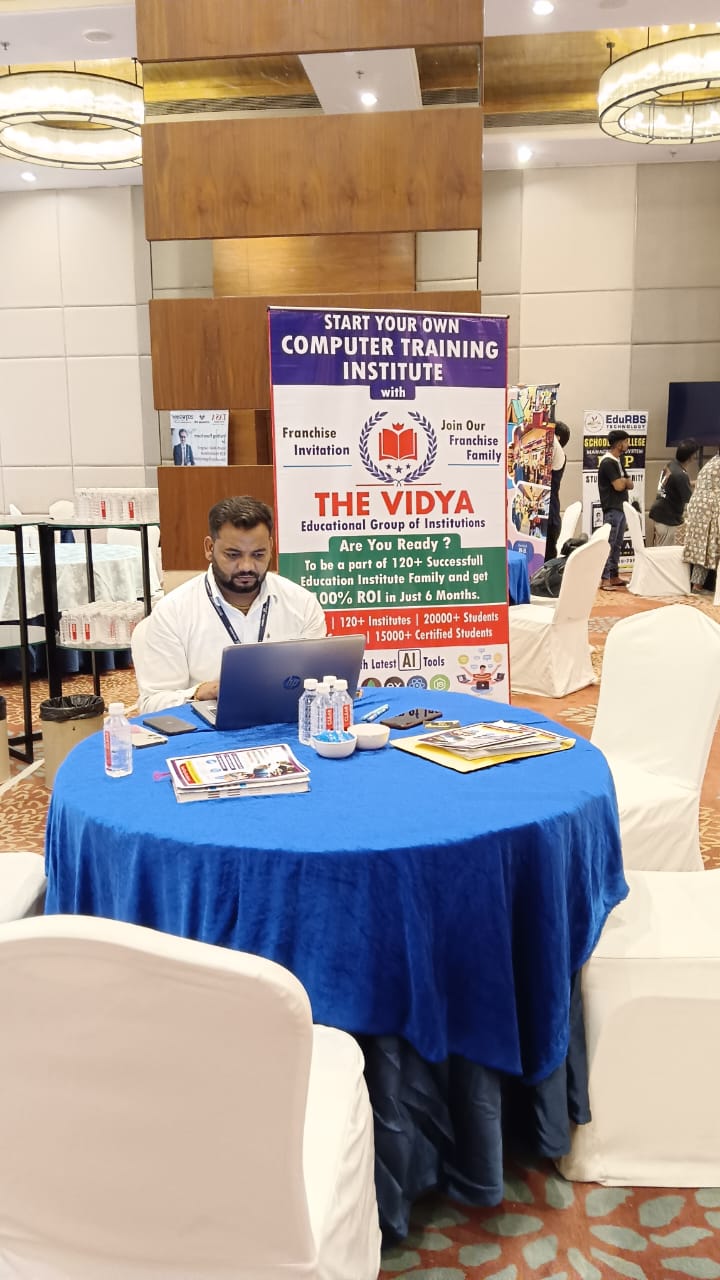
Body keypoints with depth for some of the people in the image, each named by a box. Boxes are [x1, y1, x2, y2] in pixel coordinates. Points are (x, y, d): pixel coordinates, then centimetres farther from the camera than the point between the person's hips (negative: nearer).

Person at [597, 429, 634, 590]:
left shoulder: (618, 461, 17)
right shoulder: (608, 462, -13)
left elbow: (630, 485, 13)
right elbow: (618, 486, -20)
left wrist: (623, 481, -7)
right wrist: (624, 481, 1)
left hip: (621, 508, 9)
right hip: (612, 509, -9)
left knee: (617, 545, 11)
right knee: (609, 544, -10)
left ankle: (614, 576, 17)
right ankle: (605, 579, -10)